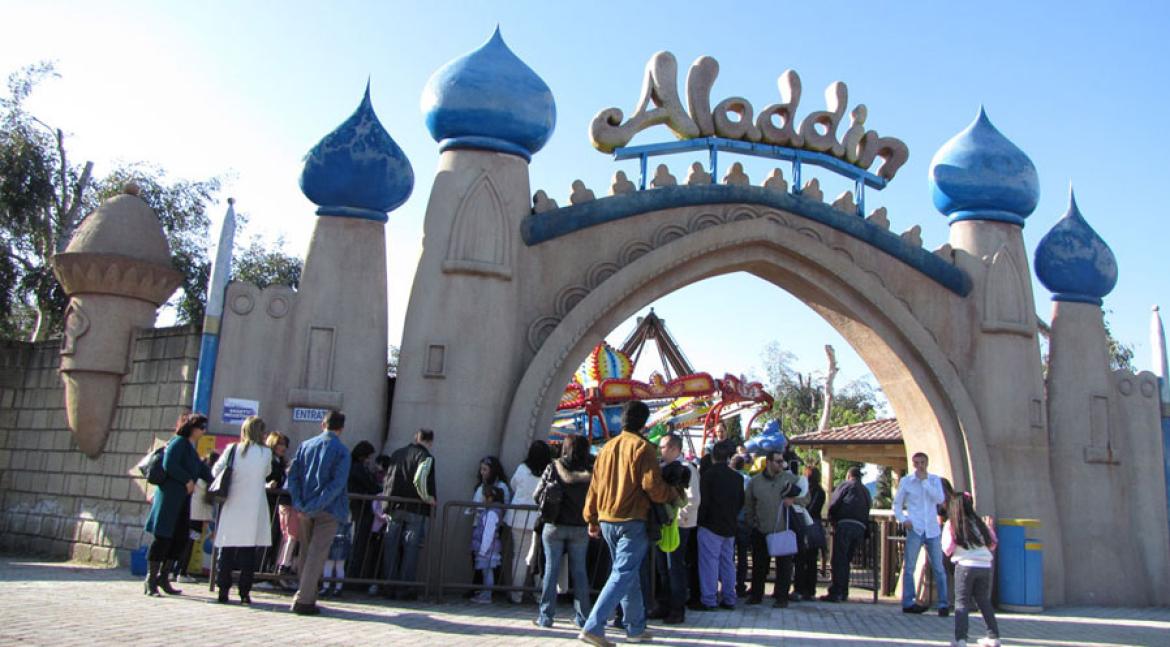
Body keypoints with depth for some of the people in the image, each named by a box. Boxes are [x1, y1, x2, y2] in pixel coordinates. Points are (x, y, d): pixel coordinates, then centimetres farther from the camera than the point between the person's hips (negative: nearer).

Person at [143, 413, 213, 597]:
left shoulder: (191, 449, 21)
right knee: (163, 538, -6)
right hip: (170, 497, -9)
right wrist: (187, 480, -12)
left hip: (182, 500, 9)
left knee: (181, 539, 8)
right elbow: (169, 465, -18)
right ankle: (151, 580, 1)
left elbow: (202, 471, 24)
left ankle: (163, 576, 18)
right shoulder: (179, 443, -6)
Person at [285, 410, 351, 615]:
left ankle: (306, 594, 26)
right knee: (317, 554, -2)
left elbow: (292, 474, 1)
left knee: (306, 551, 17)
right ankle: (304, 600, -7)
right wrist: (317, 504, -16)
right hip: (329, 510, -4)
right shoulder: (341, 451, -6)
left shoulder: (306, 445, 6)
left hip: (305, 509, 4)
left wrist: (298, 502, -4)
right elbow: (337, 483, -17)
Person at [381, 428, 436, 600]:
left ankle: (388, 587, 10)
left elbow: (386, 479, 17)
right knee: (410, 548, 1)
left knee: (390, 547, 8)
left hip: (393, 507, 5)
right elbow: (420, 480, -21)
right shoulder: (426, 457, -6)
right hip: (415, 510, -5)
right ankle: (405, 588, 1)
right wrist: (427, 498, -7)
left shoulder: (396, 453, 14)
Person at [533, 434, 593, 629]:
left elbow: (537, 495, 0)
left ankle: (546, 616, 8)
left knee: (551, 569, 5)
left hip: (554, 525, -1)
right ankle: (582, 616, 13)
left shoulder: (553, 467, -4)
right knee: (579, 571, 9)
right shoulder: (590, 472, -5)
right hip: (580, 528, 1)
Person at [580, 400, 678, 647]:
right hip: (632, 521, -7)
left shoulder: (607, 447, 9)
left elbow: (595, 485, 12)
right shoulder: (642, 448, -9)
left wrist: (592, 519, 19)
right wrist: (673, 494, 3)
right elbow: (652, 486, -16)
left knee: (630, 575, 18)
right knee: (623, 575, -6)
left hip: (607, 521, 7)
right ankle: (593, 626, -16)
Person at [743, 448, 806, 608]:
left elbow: (806, 497, 6)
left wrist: (794, 500, -12)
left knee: (784, 565, 3)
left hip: (784, 531, -1)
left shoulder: (790, 478, -1)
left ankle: (781, 597, 15)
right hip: (761, 532, 1)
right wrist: (751, 523, 4)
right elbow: (748, 505, 9)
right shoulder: (755, 481, 2)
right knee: (759, 565, 11)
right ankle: (756, 594, 24)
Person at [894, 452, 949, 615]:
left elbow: (940, 499, -9)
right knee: (909, 567, 0)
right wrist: (903, 520, -6)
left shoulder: (934, 479, 8)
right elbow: (897, 504, 10)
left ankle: (943, 604, 9)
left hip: (932, 529, 1)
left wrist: (925, 481, -11)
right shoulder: (906, 481, 5)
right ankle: (908, 603, 6)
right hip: (915, 529, -1)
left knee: (938, 568, 3)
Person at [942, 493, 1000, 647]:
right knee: (984, 602, 17)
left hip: (965, 565, -4)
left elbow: (948, 549, -6)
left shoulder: (951, 525, 0)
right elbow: (992, 545, 16)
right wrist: (990, 528, 31)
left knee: (962, 603, -1)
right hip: (984, 566, 4)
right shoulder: (979, 523, 12)